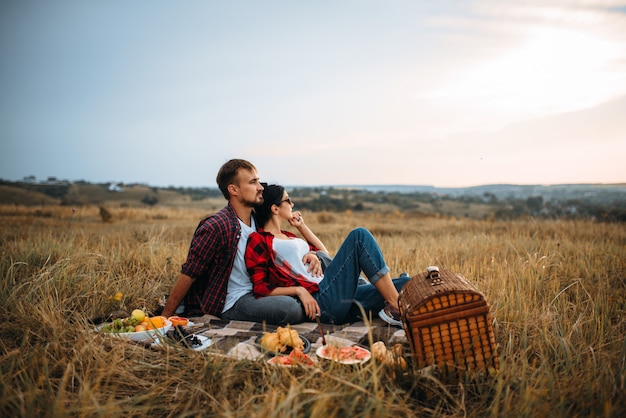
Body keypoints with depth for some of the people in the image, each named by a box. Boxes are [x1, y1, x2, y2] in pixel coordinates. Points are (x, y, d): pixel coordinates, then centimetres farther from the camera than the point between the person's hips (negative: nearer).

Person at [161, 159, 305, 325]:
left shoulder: (258, 220, 4)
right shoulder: (216, 226, -19)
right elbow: (188, 275, -15)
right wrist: (165, 318, -9)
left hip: (253, 293, 8)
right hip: (232, 304, -8)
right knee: (291, 308, -27)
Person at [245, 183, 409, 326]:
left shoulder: (286, 236, 26)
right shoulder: (258, 240, 1)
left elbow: (324, 253, 32)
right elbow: (260, 288, -6)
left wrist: (301, 226, 21)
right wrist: (298, 290, -17)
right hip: (319, 301, -8)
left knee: (405, 284, 0)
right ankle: (396, 309, -17)